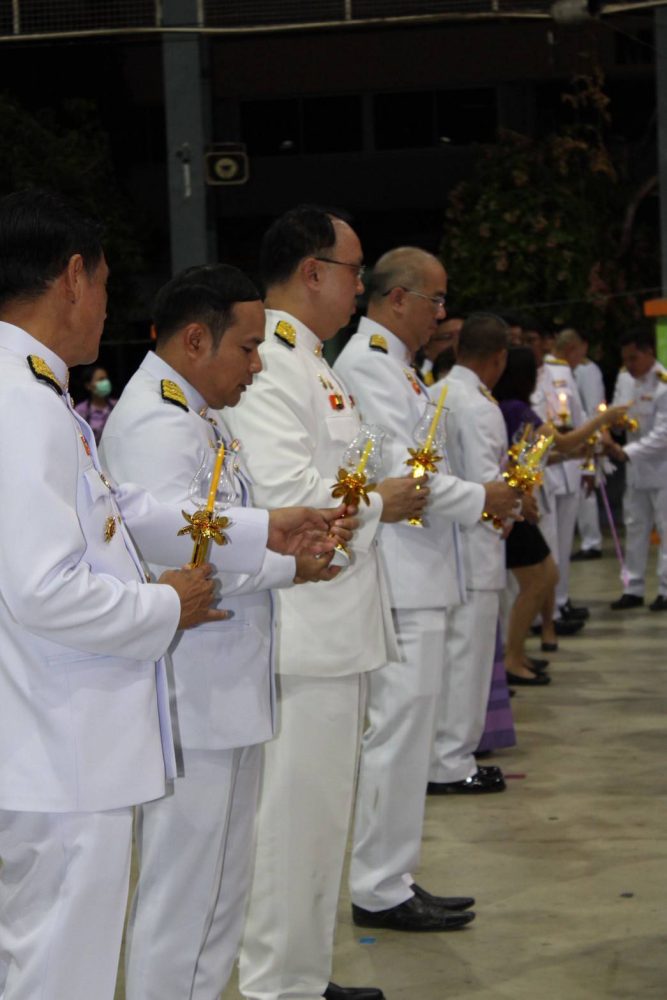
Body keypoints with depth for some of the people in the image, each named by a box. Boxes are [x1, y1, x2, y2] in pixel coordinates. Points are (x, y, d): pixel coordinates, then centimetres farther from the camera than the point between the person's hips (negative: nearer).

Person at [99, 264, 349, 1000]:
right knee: (181, 898, -2)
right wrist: (291, 564, -16)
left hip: (226, 689, 11)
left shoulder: (195, 415, 15)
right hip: (191, 700, -11)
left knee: (221, 888, 18)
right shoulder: (156, 426, -19)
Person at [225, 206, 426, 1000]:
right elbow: (280, 489, -26)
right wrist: (378, 502, -12)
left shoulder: (305, 360, 18)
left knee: (322, 806, 17)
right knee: (296, 808, -3)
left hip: (336, 625, 11)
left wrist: (390, 491, 11)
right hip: (303, 628, -11)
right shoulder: (266, 362, -17)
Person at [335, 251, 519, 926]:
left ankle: (392, 881, 20)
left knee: (405, 728, 13)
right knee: (398, 728, -7)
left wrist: (484, 494, 12)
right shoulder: (367, 362, -12)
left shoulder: (390, 362, 20)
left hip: (418, 576, 11)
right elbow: (393, 468, -20)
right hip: (398, 578, -11)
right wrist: (479, 501, -11)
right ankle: (380, 891, 0)